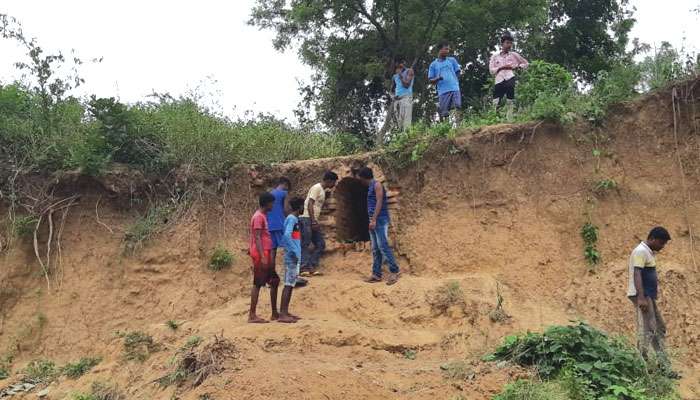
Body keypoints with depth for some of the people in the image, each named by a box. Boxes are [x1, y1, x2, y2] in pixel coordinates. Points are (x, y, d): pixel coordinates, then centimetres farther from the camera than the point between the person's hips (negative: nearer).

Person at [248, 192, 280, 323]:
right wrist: (262, 257, -24)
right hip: (260, 255, -10)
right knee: (258, 284, -6)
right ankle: (252, 315, -2)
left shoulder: (263, 216, 17)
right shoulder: (258, 217, -12)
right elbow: (257, 238, -19)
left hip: (265, 254, 10)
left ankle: (275, 313, 17)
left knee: (274, 281, 12)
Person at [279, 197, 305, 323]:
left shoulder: (293, 218, 16)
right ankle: (283, 314, -7)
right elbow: (287, 235, -27)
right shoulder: (292, 219, -13)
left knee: (291, 284, 11)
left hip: (294, 257, 9)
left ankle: (285, 312, 16)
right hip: (292, 257, -9)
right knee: (288, 284, -8)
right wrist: (295, 252, -23)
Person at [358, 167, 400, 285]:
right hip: (374, 221, 9)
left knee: (383, 246, -13)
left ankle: (394, 272, -10)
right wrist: (372, 220, 14)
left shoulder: (377, 185, -6)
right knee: (375, 249, 7)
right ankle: (376, 274, 8)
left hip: (380, 220, -9)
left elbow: (379, 202, -15)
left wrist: (373, 219, -21)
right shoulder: (370, 187, 20)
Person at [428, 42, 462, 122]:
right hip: (443, 91, -1)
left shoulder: (452, 60, 17)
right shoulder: (433, 64, 13)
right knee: (443, 114, -3)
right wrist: (438, 79, -9)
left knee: (457, 107, -17)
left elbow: (458, 72, 17)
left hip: (455, 89, 1)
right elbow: (431, 80, 11)